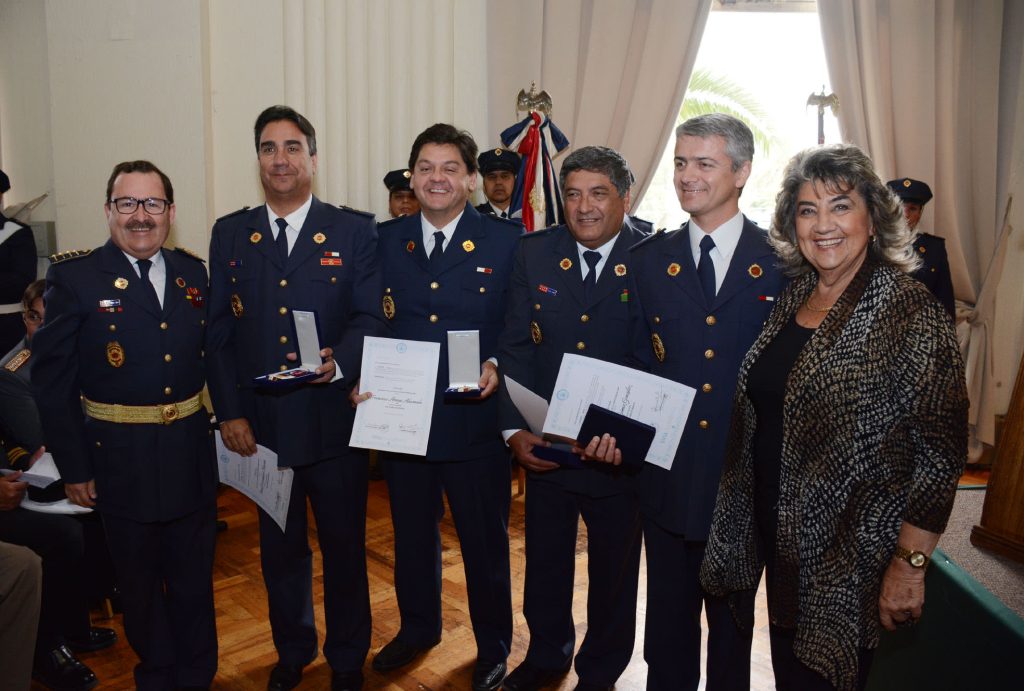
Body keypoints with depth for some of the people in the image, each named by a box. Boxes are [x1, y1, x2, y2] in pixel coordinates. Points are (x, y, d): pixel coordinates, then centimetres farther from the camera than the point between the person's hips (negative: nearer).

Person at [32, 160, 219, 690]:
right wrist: (73, 468, -10)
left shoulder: (193, 272, 3)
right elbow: (51, 378, -9)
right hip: (122, 461, -3)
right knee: (139, 583, 16)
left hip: (191, 455, 3)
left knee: (194, 579, 17)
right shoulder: (73, 277, -9)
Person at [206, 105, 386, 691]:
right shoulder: (230, 234, 6)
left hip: (333, 419, -2)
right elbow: (219, 331, 5)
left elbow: (372, 317, -6)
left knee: (344, 545, 12)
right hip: (260, 423, 3)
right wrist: (230, 412, -2)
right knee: (280, 549, 18)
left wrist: (339, 361, -26)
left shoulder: (355, 230, -1)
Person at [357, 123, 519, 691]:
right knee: (411, 532, 21)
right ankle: (417, 627, 45)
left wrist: (497, 366, -21)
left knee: (485, 538, 13)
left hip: (475, 419, -3)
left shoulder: (506, 241, -5)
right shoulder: (386, 240, 5)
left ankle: (492, 645, 36)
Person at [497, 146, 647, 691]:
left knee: (614, 571, 18)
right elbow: (515, 347, -3)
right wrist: (515, 429, -11)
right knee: (544, 563, 20)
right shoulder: (535, 253, -2)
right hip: (544, 445, 3)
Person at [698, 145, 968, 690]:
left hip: (852, 556, -6)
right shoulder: (791, 298, 4)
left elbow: (940, 451, -17)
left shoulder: (911, 313, -16)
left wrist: (910, 564, -17)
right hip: (779, 536, 6)